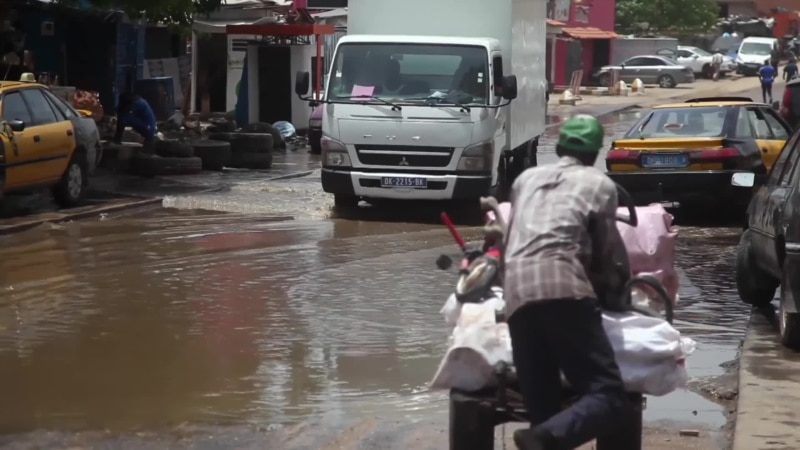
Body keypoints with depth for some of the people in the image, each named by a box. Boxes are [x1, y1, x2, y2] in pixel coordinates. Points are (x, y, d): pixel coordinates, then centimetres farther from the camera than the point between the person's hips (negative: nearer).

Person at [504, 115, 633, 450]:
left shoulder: (526, 178, 31)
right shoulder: (599, 184, 18)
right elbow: (609, 251, 19)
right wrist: (616, 283, 39)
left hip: (517, 294, 5)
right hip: (562, 286, -5)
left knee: (543, 407, 5)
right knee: (610, 397, -11)